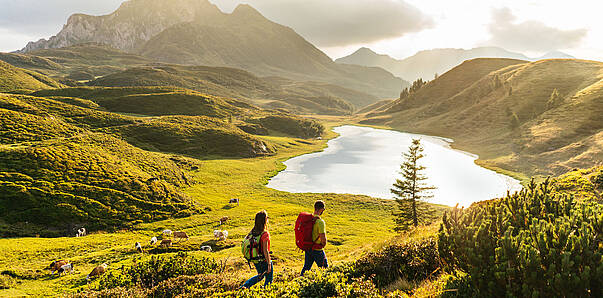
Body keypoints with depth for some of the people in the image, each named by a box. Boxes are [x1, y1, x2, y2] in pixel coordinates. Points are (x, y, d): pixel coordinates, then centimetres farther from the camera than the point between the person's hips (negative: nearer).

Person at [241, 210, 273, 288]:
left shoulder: (253, 231, -1)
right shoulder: (265, 234, -23)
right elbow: (265, 251, -24)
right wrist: (269, 264, -17)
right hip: (263, 261, -7)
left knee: (260, 276, 27)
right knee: (269, 279, 13)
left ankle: (244, 286, 19)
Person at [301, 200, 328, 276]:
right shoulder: (320, 221, -22)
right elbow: (323, 238, -27)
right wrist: (323, 244, -6)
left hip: (308, 248, 7)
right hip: (317, 250, -7)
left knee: (306, 267, 17)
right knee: (324, 268, 11)